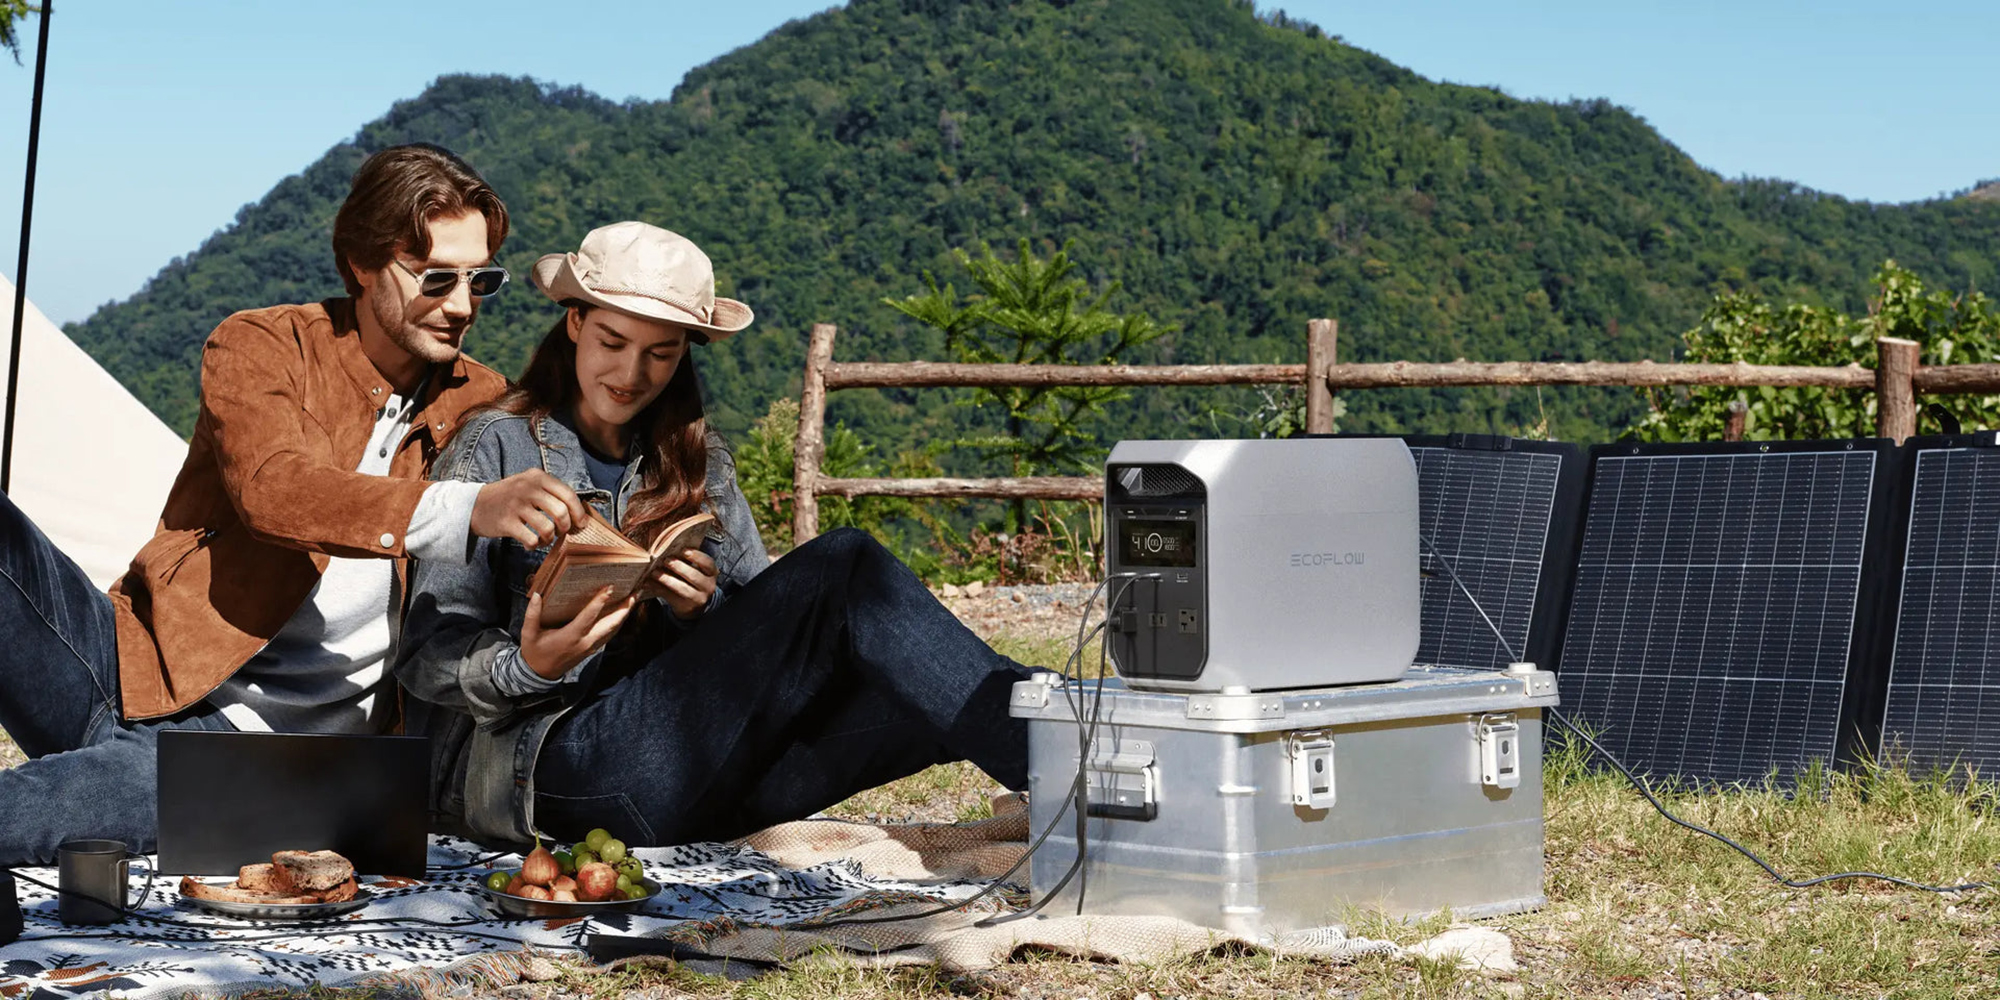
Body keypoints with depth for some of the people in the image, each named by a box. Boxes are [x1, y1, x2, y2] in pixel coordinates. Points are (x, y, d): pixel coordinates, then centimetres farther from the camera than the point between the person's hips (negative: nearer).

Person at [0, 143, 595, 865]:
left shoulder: (486, 408, 13)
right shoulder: (259, 345, 3)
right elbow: (270, 488, -19)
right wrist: (464, 510, -35)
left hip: (264, 737, -1)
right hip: (133, 667, 1)